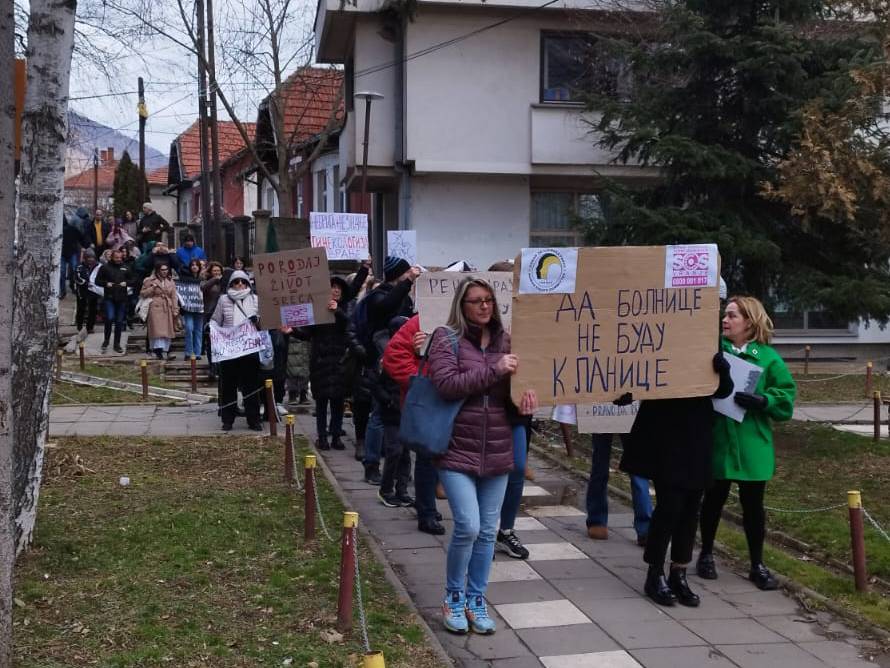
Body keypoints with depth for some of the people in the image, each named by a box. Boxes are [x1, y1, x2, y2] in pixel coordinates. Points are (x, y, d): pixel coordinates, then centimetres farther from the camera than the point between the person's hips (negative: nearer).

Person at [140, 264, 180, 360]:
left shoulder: (170, 282, 14)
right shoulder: (151, 281, 4)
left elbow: (174, 297, 12)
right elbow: (143, 294, 3)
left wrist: (175, 310, 4)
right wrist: (152, 288, -11)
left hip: (167, 309, 4)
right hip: (155, 308, -4)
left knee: (168, 330, 0)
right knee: (157, 329, -12)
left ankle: (168, 350, 2)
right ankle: (158, 351, -15)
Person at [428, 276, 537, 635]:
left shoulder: (505, 340, 9)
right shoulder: (447, 337, -4)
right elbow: (447, 384, -17)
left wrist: (527, 400, -7)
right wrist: (494, 370, -22)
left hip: (497, 451, 5)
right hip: (457, 449, -5)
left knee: (487, 531, 9)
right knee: (468, 527, -11)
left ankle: (476, 599, 25)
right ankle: (453, 597, 12)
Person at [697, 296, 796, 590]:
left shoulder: (768, 357, -2)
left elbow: (787, 395, -3)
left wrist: (761, 400, -19)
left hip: (752, 444, 0)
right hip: (717, 440, 0)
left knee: (753, 505, 8)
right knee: (713, 500, 12)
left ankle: (757, 565, 21)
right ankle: (706, 555, 30)